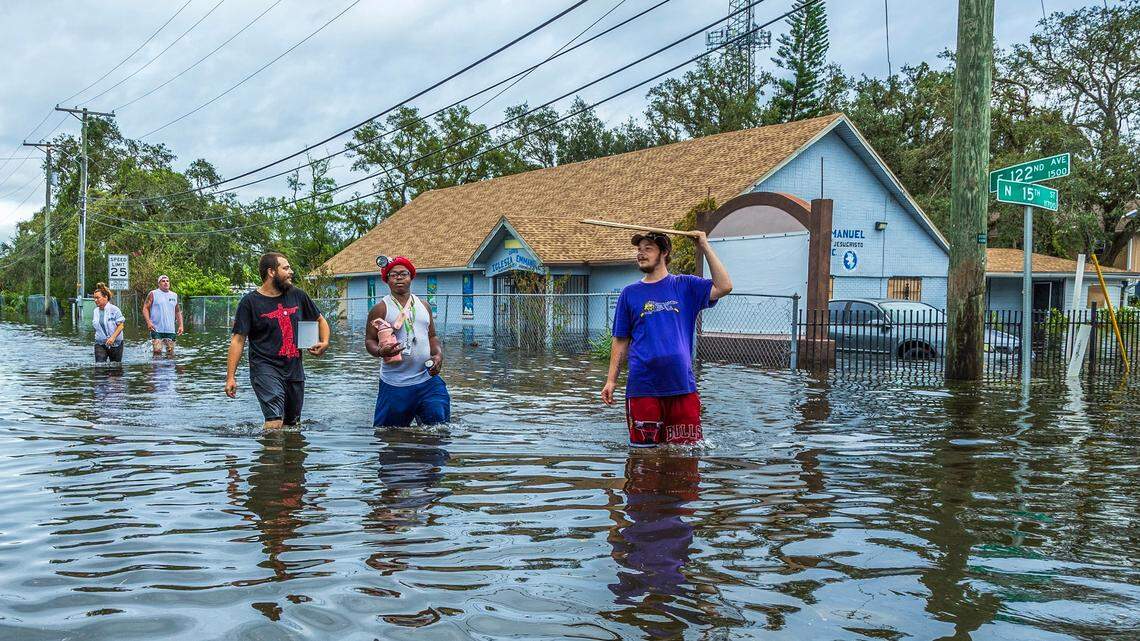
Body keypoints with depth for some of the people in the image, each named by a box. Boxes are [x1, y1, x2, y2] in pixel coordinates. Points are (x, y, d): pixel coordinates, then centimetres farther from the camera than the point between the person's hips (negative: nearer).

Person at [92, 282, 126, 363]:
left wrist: (113, 337, -23)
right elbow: (96, 327, 19)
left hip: (115, 344, -3)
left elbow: (121, 325, -13)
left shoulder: (114, 310, -9)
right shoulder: (95, 312, 7)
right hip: (100, 344, 3)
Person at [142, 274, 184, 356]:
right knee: (157, 351, -14)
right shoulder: (153, 294, 3)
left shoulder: (174, 295, 14)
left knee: (170, 352, 3)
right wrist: (148, 322, -15)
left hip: (170, 330, 4)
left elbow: (178, 312, 20)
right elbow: (145, 308, -1)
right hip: (156, 329, -4)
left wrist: (180, 325, 9)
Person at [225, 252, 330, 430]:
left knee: (293, 424, 12)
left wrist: (324, 342, 2)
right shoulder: (250, 301, -3)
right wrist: (230, 377, -11)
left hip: (295, 369, 5)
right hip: (265, 368, -5)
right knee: (275, 422, -21)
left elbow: (320, 320, 23)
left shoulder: (298, 296, 9)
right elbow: (238, 340, -5)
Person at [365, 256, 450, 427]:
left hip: (427, 380, 4)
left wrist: (438, 355, 0)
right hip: (395, 386, -4)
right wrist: (380, 351, -23)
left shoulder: (423, 306, 14)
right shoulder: (381, 308, -1)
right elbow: (369, 340, -1)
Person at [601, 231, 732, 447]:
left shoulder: (685, 286, 8)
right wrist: (611, 380, 3)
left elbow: (723, 287, -7)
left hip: (682, 384, 0)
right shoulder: (629, 293, 10)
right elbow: (620, 341, 10)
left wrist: (705, 247, -5)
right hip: (642, 386, 0)